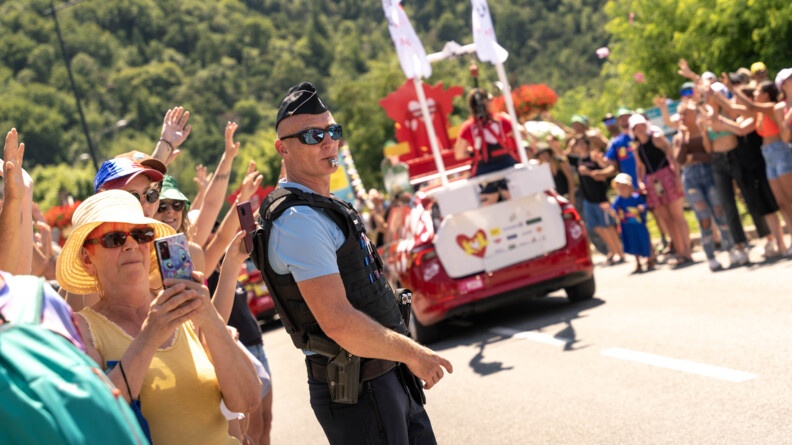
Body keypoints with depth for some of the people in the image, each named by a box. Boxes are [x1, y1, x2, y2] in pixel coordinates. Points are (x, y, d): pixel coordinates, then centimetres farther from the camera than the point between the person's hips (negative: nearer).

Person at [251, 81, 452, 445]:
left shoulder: (327, 208, 15)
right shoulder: (298, 220, -18)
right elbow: (338, 322, -25)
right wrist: (411, 353, -15)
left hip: (387, 377, 10)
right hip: (356, 389, -10)